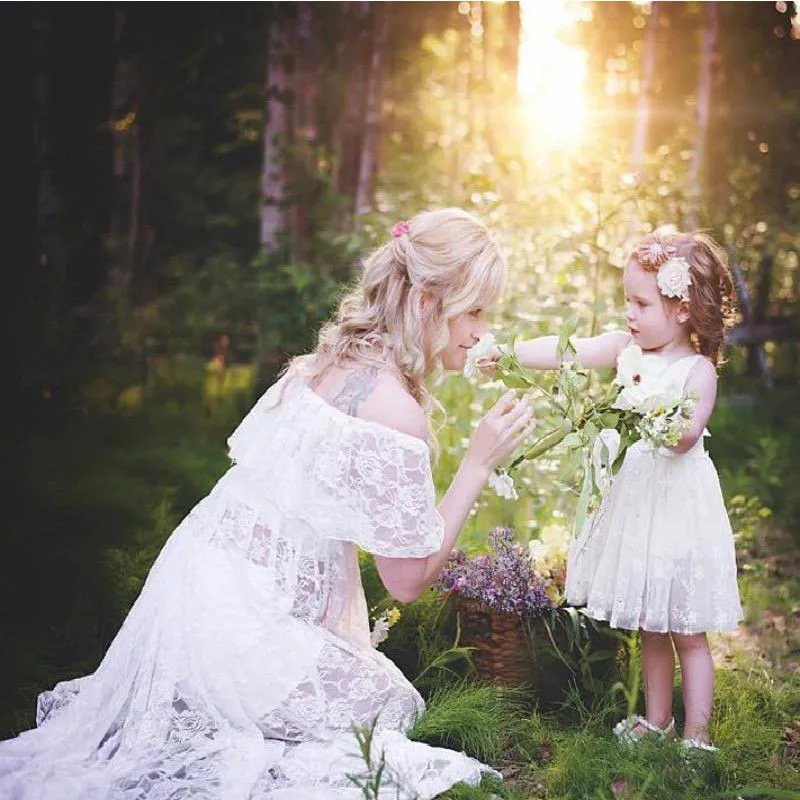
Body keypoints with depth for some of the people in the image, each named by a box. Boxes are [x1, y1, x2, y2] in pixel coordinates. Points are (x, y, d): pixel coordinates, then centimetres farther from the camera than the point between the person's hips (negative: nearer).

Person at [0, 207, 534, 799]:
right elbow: (409, 579, -15)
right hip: (244, 629, -9)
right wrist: (478, 464, -15)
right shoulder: (396, 412, -22)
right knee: (392, 703, 9)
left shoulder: (331, 362, 4)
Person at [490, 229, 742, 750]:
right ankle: (656, 719, 32)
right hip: (637, 498, 6)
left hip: (679, 500, -6)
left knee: (688, 632, 3)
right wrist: (507, 354, -11)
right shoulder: (628, 348, 2)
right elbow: (567, 352, -3)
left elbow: (684, 437, -23)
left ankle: (697, 735, 15)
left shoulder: (698, 370, -14)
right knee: (649, 624, 17)